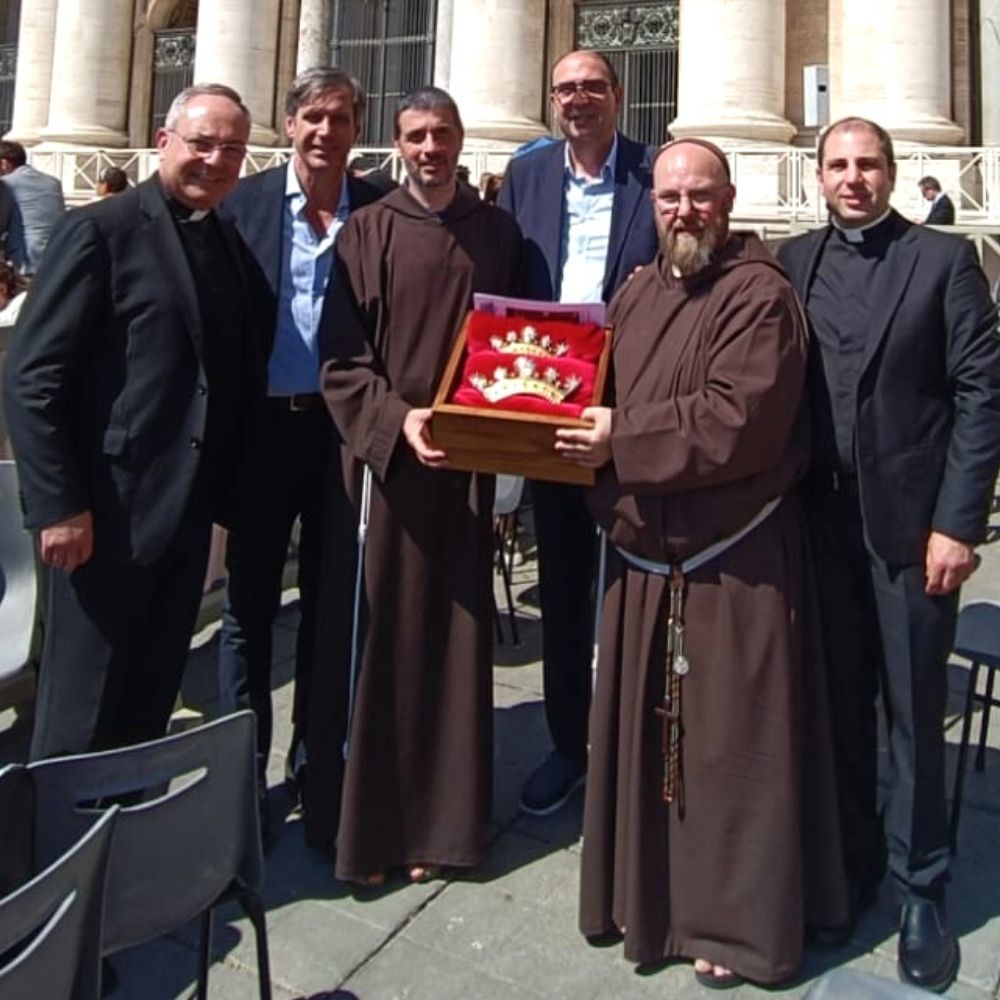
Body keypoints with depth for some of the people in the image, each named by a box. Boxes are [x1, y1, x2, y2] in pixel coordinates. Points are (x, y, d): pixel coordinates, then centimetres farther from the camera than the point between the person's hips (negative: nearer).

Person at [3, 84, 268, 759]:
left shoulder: (232, 243, 12)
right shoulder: (103, 230, -8)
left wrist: (227, 492, 8)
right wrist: (59, 504, -16)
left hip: (188, 510, 6)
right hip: (109, 511, -6)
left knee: (150, 708, 17)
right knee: (82, 715, 6)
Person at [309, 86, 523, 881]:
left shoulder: (499, 232, 10)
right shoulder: (369, 232, 2)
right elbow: (341, 358, -4)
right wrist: (396, 419, -19)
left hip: (469, 461, 2)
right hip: (385, 457, -2)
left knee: (454, 636, 8)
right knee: (376, 636, 3)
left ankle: (440, 820, 23)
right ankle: (363, 822, 17)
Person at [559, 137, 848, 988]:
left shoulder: (760, 295, -10)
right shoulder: (636, 295, 13)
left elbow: (738, 419, -22)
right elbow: (604, 397, 20)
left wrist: (624, 440, -16)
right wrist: (585, 431, -1)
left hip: (734, 563, -7)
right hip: (646, 554, 7)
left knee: (730, 746, 5)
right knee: (648, 734, 16)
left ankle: (737, 920, 23)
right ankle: (651, 893, 35)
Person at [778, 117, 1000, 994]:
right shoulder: (793, 262, 8)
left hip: (911, 519, -2)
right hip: (820, 519, 3)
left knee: (914, 709, 7)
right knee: (838, 702, 13)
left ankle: (921, 890, 23)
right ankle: (851, 862, 31)